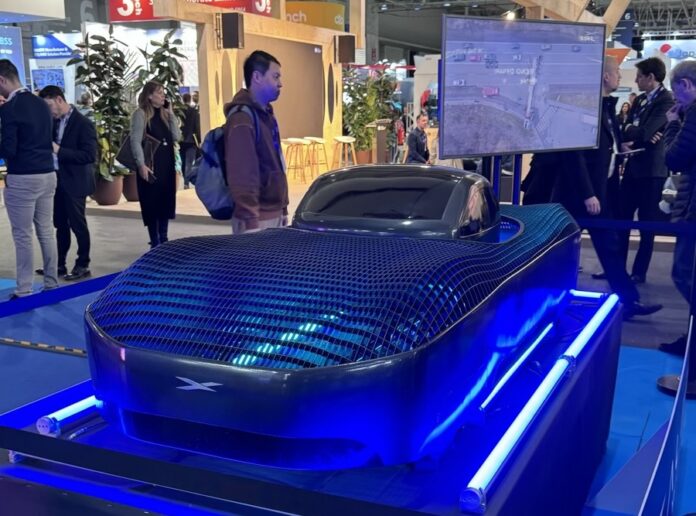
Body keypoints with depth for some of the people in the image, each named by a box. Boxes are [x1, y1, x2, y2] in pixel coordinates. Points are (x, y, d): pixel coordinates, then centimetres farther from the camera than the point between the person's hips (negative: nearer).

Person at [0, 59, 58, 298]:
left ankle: (24, 291, 6)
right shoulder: (41, 104, 9)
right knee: (46, 232, 13)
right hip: (48, 174, 7)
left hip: (22, 179, -7)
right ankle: (51, 285, 19)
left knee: (22, 236, 0)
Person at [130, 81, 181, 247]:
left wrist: (171, 113, 0)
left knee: (166, 202, 10)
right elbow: (135, 141, -12)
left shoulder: (164, 113, 13)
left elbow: (176, 137, 5)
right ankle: (155, 243, 7)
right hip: (150, 165, -6)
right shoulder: (141, 114, -6)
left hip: (167, 164, 7)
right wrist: (141, 164, -20)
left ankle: (164, 240, 20)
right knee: (152, 203, 0)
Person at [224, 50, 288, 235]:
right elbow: (242, 176, -23)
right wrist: (251, 221, -25)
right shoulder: (242, 120, -17)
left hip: (274, 214, 9)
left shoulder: (265, 114, 14)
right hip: (258, 219, -9)